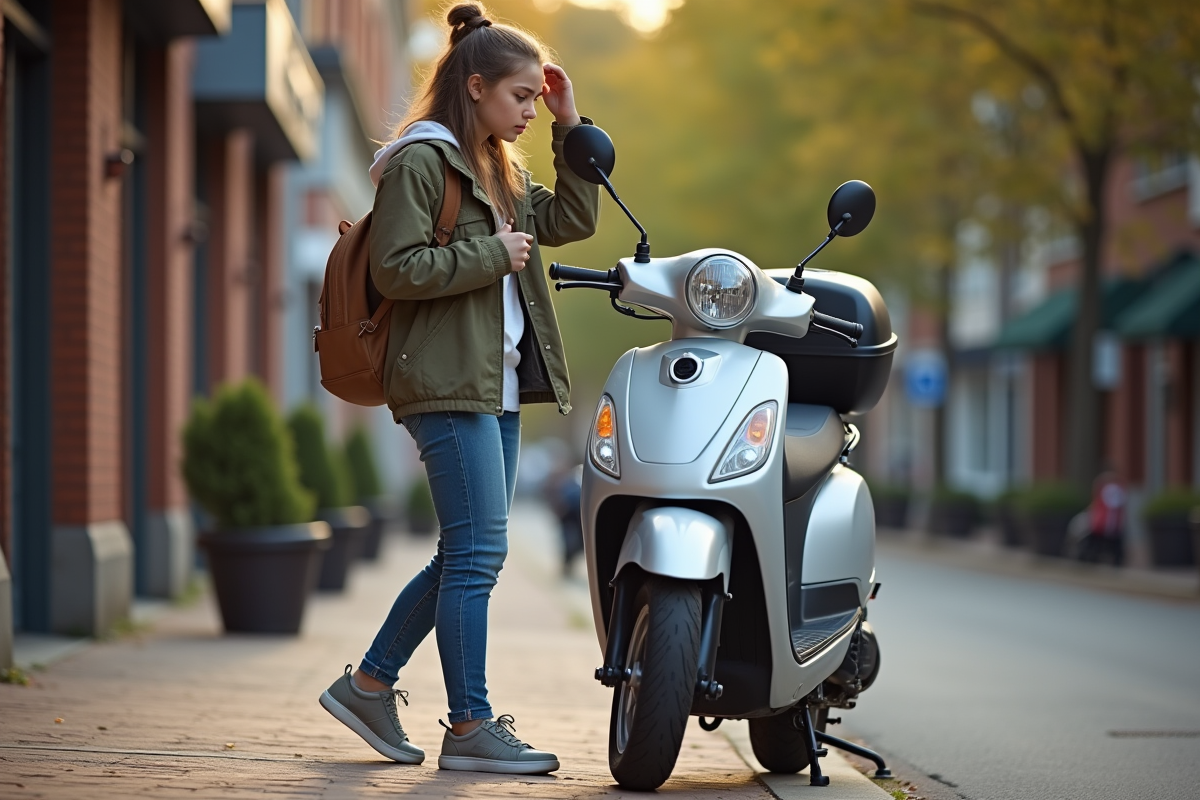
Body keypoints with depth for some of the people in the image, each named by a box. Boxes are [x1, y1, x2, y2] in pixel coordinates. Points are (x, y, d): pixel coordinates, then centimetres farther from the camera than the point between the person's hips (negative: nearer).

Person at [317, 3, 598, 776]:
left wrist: (571, 124, 11)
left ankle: (369, 683, 21)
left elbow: (572, 219, 17)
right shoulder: (420, 161, -9)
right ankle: (470, 728, -6)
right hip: (447, 381, -10)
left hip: (498, 385, 10)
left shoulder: (500, 168, 19)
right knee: (479, 550, -11)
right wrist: (492, 257, -14)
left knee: (467, 554, 11)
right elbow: (396, 268, -17)